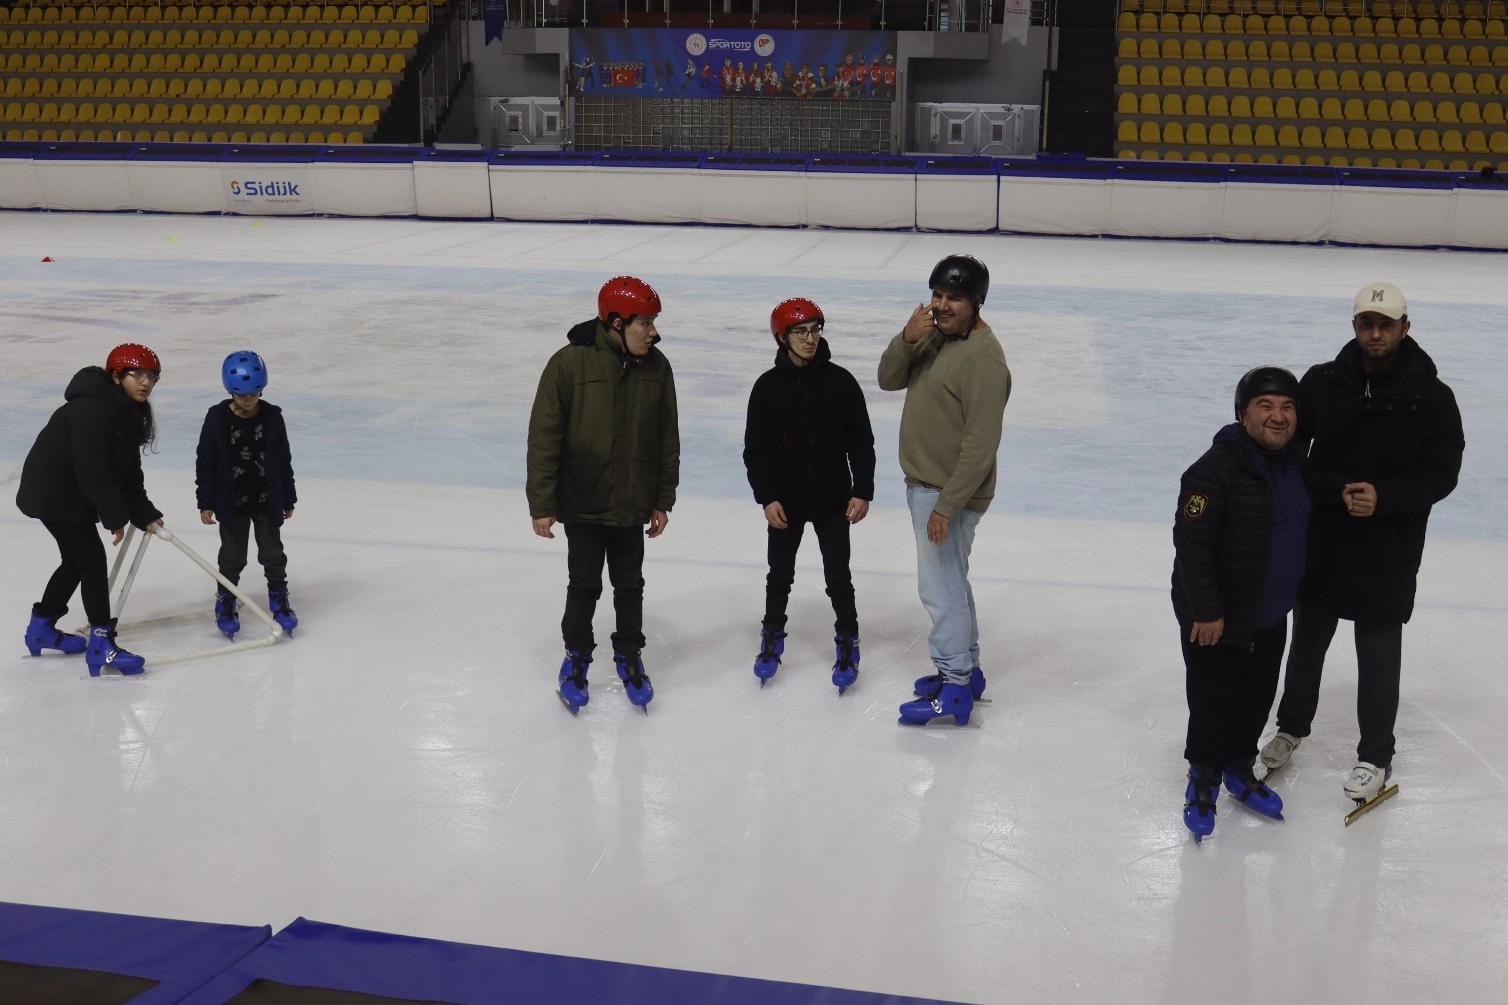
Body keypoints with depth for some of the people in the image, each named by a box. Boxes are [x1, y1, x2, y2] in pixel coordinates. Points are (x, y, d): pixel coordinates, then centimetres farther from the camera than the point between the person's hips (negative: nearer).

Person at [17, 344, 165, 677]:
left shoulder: (129, 412, 7)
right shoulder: (93, 409, -24)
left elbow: (128, 471, 9)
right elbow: (92, 469, -27)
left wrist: (143, 514, 3)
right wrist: (115, 516, -21)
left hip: (72, 494, 10)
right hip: (54, 493, -10)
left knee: (77, 560, 19)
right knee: (93, 560, -10)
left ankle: (41, 628, 35)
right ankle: (101, 645, -7)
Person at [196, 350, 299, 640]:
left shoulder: (272, 417, -6)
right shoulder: (217, 419, -11)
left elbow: (283, 460, 3)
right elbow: (205, 462, -6)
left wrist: (288, 499, 7)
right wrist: (206, 503, -7)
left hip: (267, 501, 1)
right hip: (232, 504, -1)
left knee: (273, 553, 10)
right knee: (232, 556, 10)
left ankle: (279, 599, 25)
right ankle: (225, 603, 25)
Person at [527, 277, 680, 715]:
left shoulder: (656, 367, -4)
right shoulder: (570, 363, -17)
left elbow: (667, 439, 4)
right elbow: (544, 438, -13)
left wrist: (663, 500, 5)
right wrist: (542, 505, -13)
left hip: (632, 505, 3)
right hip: (582, 504, -3)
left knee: (630, 586, 16)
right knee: (584, 587, 11)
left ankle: (629, 657, 34)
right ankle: (576, 658, 31)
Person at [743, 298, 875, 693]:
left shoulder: (841, 382, -7)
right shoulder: (768, 386, -6)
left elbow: (861, 442, -2)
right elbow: (755, 449, -3)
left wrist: (862, 492, -6)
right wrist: (767, 497, -9)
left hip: (832, 501, -1)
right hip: (785, 501, 1)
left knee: (838, 576, 6)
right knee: (780, 574, 15)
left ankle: (848, 641, 25)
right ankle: (773, 635, 35)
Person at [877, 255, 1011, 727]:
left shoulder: (982, 358, -23)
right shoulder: (933, 336, 6)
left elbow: (981, 442, -25)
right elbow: (889, 380, 4)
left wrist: (947, 504, -24)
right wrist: (906, 339, -15)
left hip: (950, 493, -10)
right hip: (922, 483, 10)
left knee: (941, 588, -2)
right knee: (950, 582, 20)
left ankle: (954, 690, 9)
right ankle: (965, 669, 34)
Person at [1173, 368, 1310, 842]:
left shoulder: (1296, 465, 4)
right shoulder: (1217, 469, -22)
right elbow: (1191, 542, -23)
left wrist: (1293, 594, 21)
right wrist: (1205, 609, -23)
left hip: (1270, 616, 7)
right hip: (1215, 618, -7)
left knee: (1257, 697, 18)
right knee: (1212, 702, 4)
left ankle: (1240, 770, 38)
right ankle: (1203, 778, 24)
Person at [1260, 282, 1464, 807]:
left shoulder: (1432, 398, -9)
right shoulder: (1321, 383, -4)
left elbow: (1441, 473, -11)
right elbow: (1290, 448, -1)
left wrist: (1382, 497, -25)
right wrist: (1334, 491, -15)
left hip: (1389, 551, -2)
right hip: (1320, 540, 3)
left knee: (1379, 655, 6)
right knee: (1307, 639, 18)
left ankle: (1375, 757, 23)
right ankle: (1292, 726, 39)